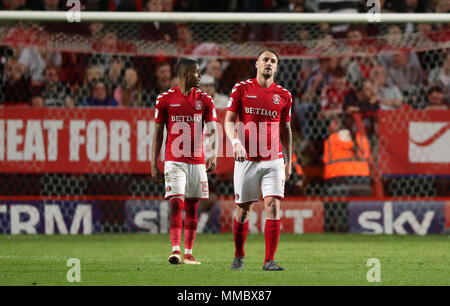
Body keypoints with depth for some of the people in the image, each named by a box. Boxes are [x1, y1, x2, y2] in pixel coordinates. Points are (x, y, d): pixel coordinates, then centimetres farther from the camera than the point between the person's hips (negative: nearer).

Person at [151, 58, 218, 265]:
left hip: (197, 161, 3)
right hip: (174, 161, -3)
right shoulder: (165, 99, 0)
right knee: (176, 203, -15)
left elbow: (212, 131, -1)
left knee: (192, 207, 7)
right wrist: (154, 165, 1)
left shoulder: (204, 100, 5)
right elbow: (157, 133, 4)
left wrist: (214, 155, -18)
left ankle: (188, 254, 12)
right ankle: (175, 250, -21)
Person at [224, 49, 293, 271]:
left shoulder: (283, 95, 8)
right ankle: (239, 257, 23)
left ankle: (269, 261, -10)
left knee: (273, 206, -12)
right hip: (246, 160, -1)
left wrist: (289, 161, 15)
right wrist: (235, 142, -18)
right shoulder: (241, 89, 3)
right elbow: (229, 121, 1)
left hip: (273, 160, 1)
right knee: (243, 209, 6)